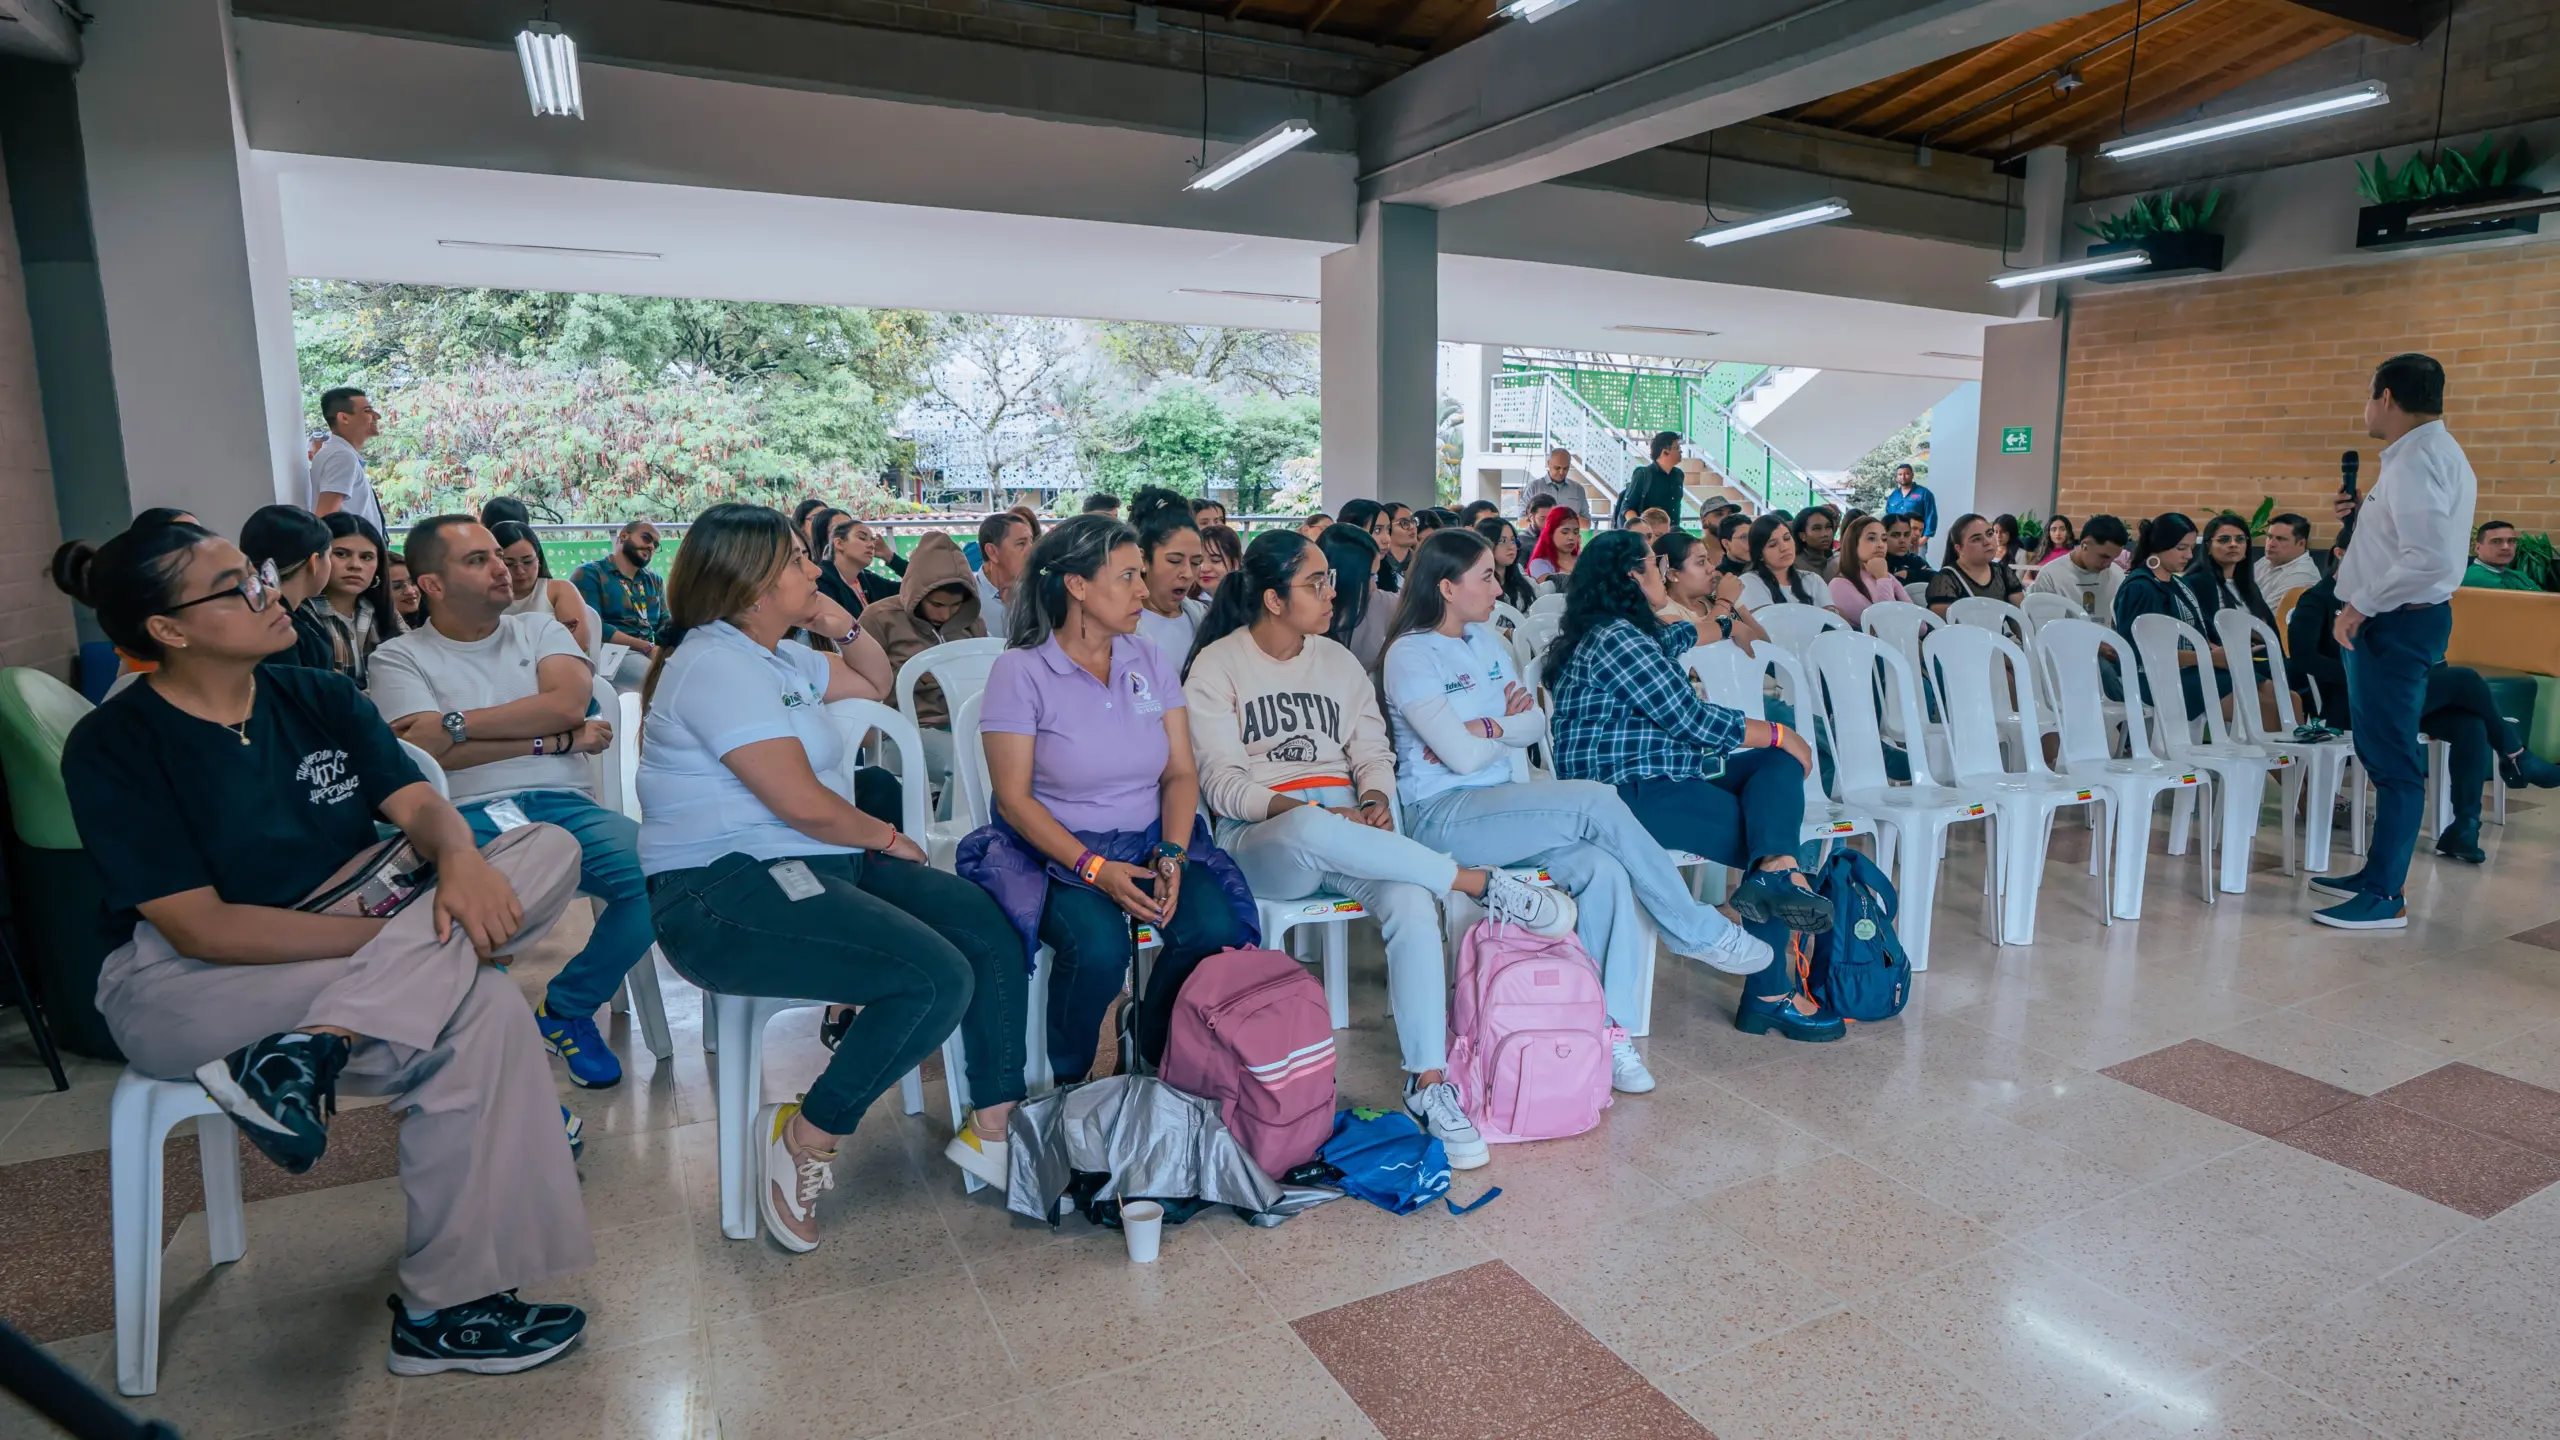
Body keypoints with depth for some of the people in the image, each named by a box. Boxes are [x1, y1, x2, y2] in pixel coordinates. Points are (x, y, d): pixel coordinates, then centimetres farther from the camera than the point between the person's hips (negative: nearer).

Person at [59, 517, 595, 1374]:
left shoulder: (318, 699, 7)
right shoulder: (113, 747, -10)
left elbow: (418, 805, -4)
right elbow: (200, 928, -18)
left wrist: (459, 859, -29)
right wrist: (393, 938, -26)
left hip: (350, 933, 6)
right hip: (184, 988, -6)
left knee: (549, 849, -18)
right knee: (479, 1014, -31)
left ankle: (307, 1051, -29)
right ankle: (440, 1308, -19)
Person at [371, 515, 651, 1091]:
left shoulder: (538, 627, 20)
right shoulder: (400, 656, 13)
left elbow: (568, 701, 0)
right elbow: (427, 754, -3)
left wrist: (454, 724, -5)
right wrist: (554, 739, -3)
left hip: (563, 805, 2)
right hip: (467, 818, -2)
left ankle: (566, 1007, 1)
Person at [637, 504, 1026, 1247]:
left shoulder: (778, 655, 16)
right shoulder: (716, 666, -14)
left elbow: (875, 684, 32)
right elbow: (803, 804, -20)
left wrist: (843, 626, 13)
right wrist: (888, 838, -4)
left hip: (816, 866, 10)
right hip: (727, 893, -10)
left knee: (992, 929, -5)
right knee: (936, 979, -26)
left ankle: (991, 1127, 1)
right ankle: (806, 1138, -6)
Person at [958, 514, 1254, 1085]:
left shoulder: (1152, 664, 6)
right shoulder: (1020, 670, -8)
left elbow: (1181, 773, 4)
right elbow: (1014, 798, -10)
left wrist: (1172, 855, -14)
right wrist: (1094, 868, -20)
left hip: (1150, 842, 4)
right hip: (1054, 848, -4)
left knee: (1212, 928, -22)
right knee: (1099, 946, -31)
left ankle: (1153, 1054, 7)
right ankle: (1070, 1082, 0)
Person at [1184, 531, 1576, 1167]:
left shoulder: (1339, 661, 19)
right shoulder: (1216, 667, 3)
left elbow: (1373, 750, 14)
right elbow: (1222, 784, -5)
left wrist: (1374, 800, -9)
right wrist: (1294, 806, -20)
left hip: (1347, 828, 4)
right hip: (1258, 840, -4)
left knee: (1412, 902, -30)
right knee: (1311, 828, -42)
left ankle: (1428, 1083, -25)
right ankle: (1485, 884, -27)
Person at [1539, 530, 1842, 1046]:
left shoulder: (1633, 635, 20)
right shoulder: (1617, 638, -13)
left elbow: (1672, 638, 45)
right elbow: (1692, 719, -15)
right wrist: (1780, 734, -5)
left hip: (1661, 772, 10)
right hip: (1630, 791, -10)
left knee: (1780, 762, 0)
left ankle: (1776, 870, -21)